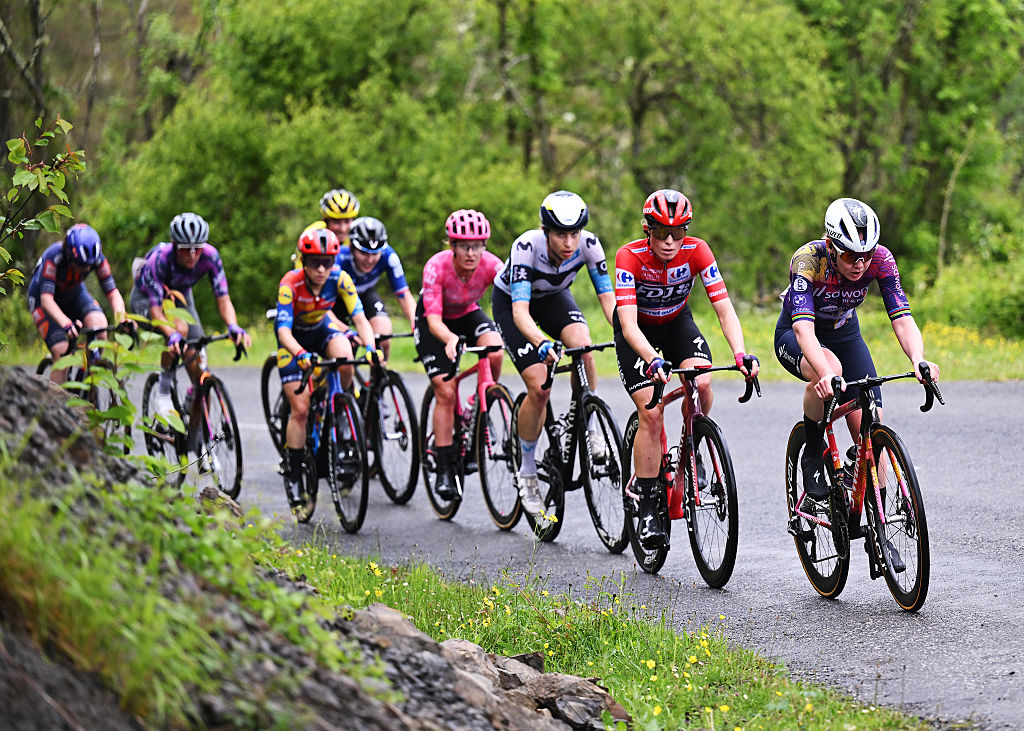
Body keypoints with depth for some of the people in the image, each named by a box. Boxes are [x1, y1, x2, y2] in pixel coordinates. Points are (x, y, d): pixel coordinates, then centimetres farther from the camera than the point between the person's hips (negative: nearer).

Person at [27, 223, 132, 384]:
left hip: (73, 293, 3)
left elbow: (112, 292, -21)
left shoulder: (98, 259, -25)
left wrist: (121, 317, -41)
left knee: (98, 322, -27)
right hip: (42, 296, -3)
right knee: (61, 351, -20)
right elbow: (46, 300, -41)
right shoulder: (54, 256, -36)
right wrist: (66, 324, -57)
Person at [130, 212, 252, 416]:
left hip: (179, 296, 4)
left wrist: (233, 327, -49)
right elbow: (155, 309, -42)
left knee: (198, 365, -9)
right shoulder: (159, 258, -38)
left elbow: (223, 299, -29)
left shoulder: (210, 256, -29)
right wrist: (172, 336, -60)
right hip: (146, 298, -4)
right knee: (179, 328, -36)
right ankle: (163, 395, -23)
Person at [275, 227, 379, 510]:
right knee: (300, 409, -12)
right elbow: (283, 330, -39)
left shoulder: (339, 279, -24)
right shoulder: (290, 283, -31)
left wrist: (370, 347, -47)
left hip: (322, 328, 2)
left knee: (344, 358, -34)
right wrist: (301, 354, -58)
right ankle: (293, 474, 0)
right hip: (295, 339, -2)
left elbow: (359, 317, -29)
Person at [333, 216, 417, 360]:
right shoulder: (339, 259, -37)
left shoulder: (387, 256, -29)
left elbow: (404, 296, -23)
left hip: (365, 295, 2)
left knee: (383, 341, -25)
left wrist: (416, 326, -41)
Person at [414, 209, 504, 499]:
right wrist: (450, 339, -59)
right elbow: (434, 320, -37)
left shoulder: (490, 265, -26)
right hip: (432, 322, -3)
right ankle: (444, 470, -8)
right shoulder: (437, 267, -33)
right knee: (445, 391, -15)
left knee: (495, 353, -29)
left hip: (468, 315, 3)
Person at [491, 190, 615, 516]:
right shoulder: (527, 247, -38)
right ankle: (527, 471, 1)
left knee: (582, 345, -30)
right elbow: (520, 311, -44)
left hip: (554, 297, 3)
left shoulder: (588, 244, -28)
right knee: (539, 388, -18)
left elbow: (607, 297, -25)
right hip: (510, 302, -3)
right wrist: (542, 344, -61)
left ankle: (587, 428, -11)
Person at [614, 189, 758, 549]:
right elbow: (628, 323, -39)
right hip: (638, 329, -2)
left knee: (702, 384, -27)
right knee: (651, 412, -17)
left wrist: (740, 354, -45)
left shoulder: (696, 251, -25)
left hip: (677, 322, 2)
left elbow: (724, 309, -28)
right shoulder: (630, 256, -31)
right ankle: (648, 508, -8)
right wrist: (654, 361, -57)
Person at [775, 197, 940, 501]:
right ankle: (812, 453, -14)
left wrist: (918, 360, -51)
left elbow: (902, 317, -30)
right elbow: (803, 327, -45)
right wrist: (826, 374, -62)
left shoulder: (880, 260, -24)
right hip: (794, 338, -3)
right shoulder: (808, 259, -34)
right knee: (829, 370, -38)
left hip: (845, 334, 3)